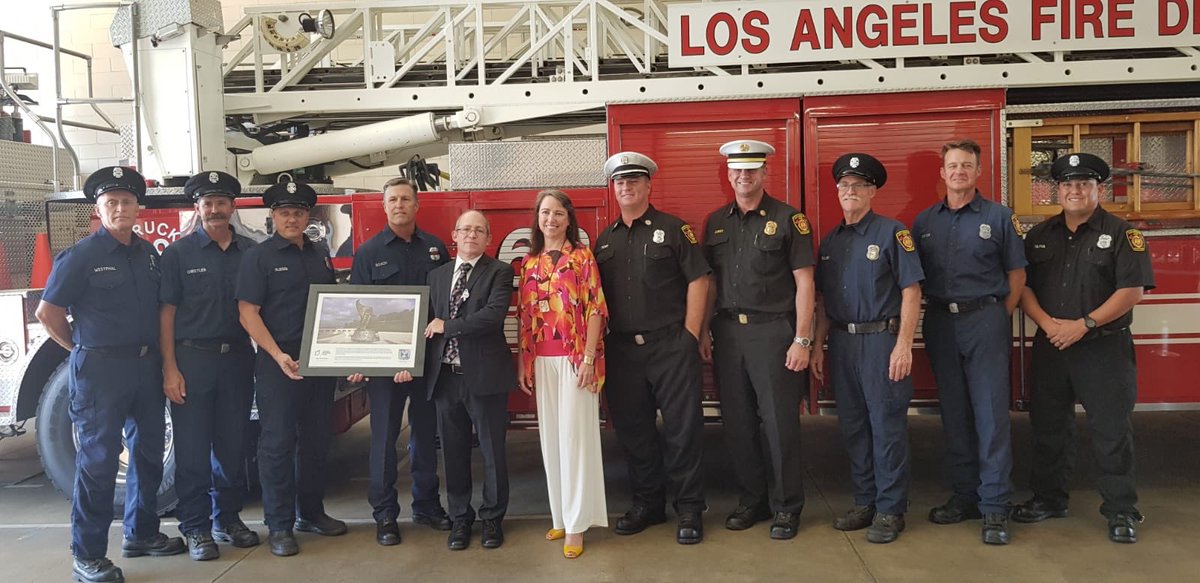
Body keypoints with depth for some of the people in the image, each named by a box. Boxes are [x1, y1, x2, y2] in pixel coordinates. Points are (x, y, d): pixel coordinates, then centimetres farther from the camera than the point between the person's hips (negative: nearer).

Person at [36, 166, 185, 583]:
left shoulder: (148, 252, 9)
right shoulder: (81, 256, -8)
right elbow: (47, 312, -5)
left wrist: (162, 356, 10)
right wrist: (83, 348, 3)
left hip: (147, 365, 6)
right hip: (100, 369, -6)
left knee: (148, 452, 14)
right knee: (98, 460, -1)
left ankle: (141, 534, 29)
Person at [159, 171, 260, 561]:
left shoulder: (251, 252, 6)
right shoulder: (178, 253, -1)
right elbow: (166, 312, -3)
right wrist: (170, 369, -10)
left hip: (237, 359, 3)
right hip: (192, 358, -2)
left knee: (232, 445, 10)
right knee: (193, 449, 3)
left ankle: (227, 518, 24)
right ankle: (195, 527, 13)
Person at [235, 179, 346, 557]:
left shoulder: (321, 255, 13)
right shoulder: (258, 257, -4)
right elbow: (248, 313, -10)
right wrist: (278, 355, -20)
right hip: (278, 363, -5)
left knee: (316, 439, 12)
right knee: (278, 442, -1)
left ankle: (311, 513, 25)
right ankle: (279, 526, 7)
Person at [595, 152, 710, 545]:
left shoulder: (673, 229, 0)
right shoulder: (605, 240, 13)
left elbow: (698, 280, -3)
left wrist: (689, 336, -8)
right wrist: (601, 341, 6)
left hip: (670, 346, -4)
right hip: (621, 350, 5)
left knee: (683, 428, 0)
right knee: (632, 430, 11)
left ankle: (690, 510, 12)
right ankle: (647, 504, 25)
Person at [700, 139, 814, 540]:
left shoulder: (787, 219, -1)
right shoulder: (716, 222, 12)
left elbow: (804, 282, -4)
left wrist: (802, 340, -10)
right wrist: (703, 333, 7)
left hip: (773, 331, -4)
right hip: (728, 332, 4)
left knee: (780, 422, 0)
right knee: (737, 423, 9)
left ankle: (786, 507, 14)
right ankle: (751, 501, 23)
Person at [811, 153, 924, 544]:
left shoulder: (892, 232, -4)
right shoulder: (830, 241, 13)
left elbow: (911, 292, -9)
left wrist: (903, 345, -15)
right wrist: (818, 346, 11)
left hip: (881, 339, -6)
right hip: (841, 341, 6)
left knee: (887, 426, -1)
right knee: (852, 426, 11)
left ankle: (890, 510, 11)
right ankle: (865, 502, 24)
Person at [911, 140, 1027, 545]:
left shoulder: (999, 217, 3)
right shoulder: (924, 222, 10)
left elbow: (1016, 273, 4)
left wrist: (999, 318, -2)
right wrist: (929, 312, 1)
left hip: (985, 319, -3)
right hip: (941, 323, 3)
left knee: (991, 414, -4)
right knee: (954, 414, 9)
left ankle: (995, 507, 1)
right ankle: (965, 496, 20)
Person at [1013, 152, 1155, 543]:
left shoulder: (1121, 234, -3)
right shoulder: (1039, 235, 9)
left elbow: (1131, 291, -11)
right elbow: (1023, 286, 5)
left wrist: (1083, 325, -18)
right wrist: (1048, 323, -12)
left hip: (1104, 348, -4)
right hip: (1050, 347, 4)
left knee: (1111, 430, 0)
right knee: (1049, 425, 12)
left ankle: (1121, 510, 12)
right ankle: (1048, 498, 25)